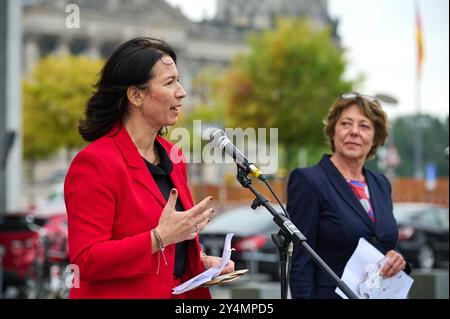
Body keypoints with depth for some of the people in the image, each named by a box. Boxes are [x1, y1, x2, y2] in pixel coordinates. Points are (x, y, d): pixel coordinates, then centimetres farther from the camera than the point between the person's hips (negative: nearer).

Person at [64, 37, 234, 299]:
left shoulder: (172, 156, 7)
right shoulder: (94, 163, -17)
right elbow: (86, 260, -22)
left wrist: (201, 260, 0)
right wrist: (160, 238, -28)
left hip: (179, 292, 7)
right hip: (121, 294, -7)